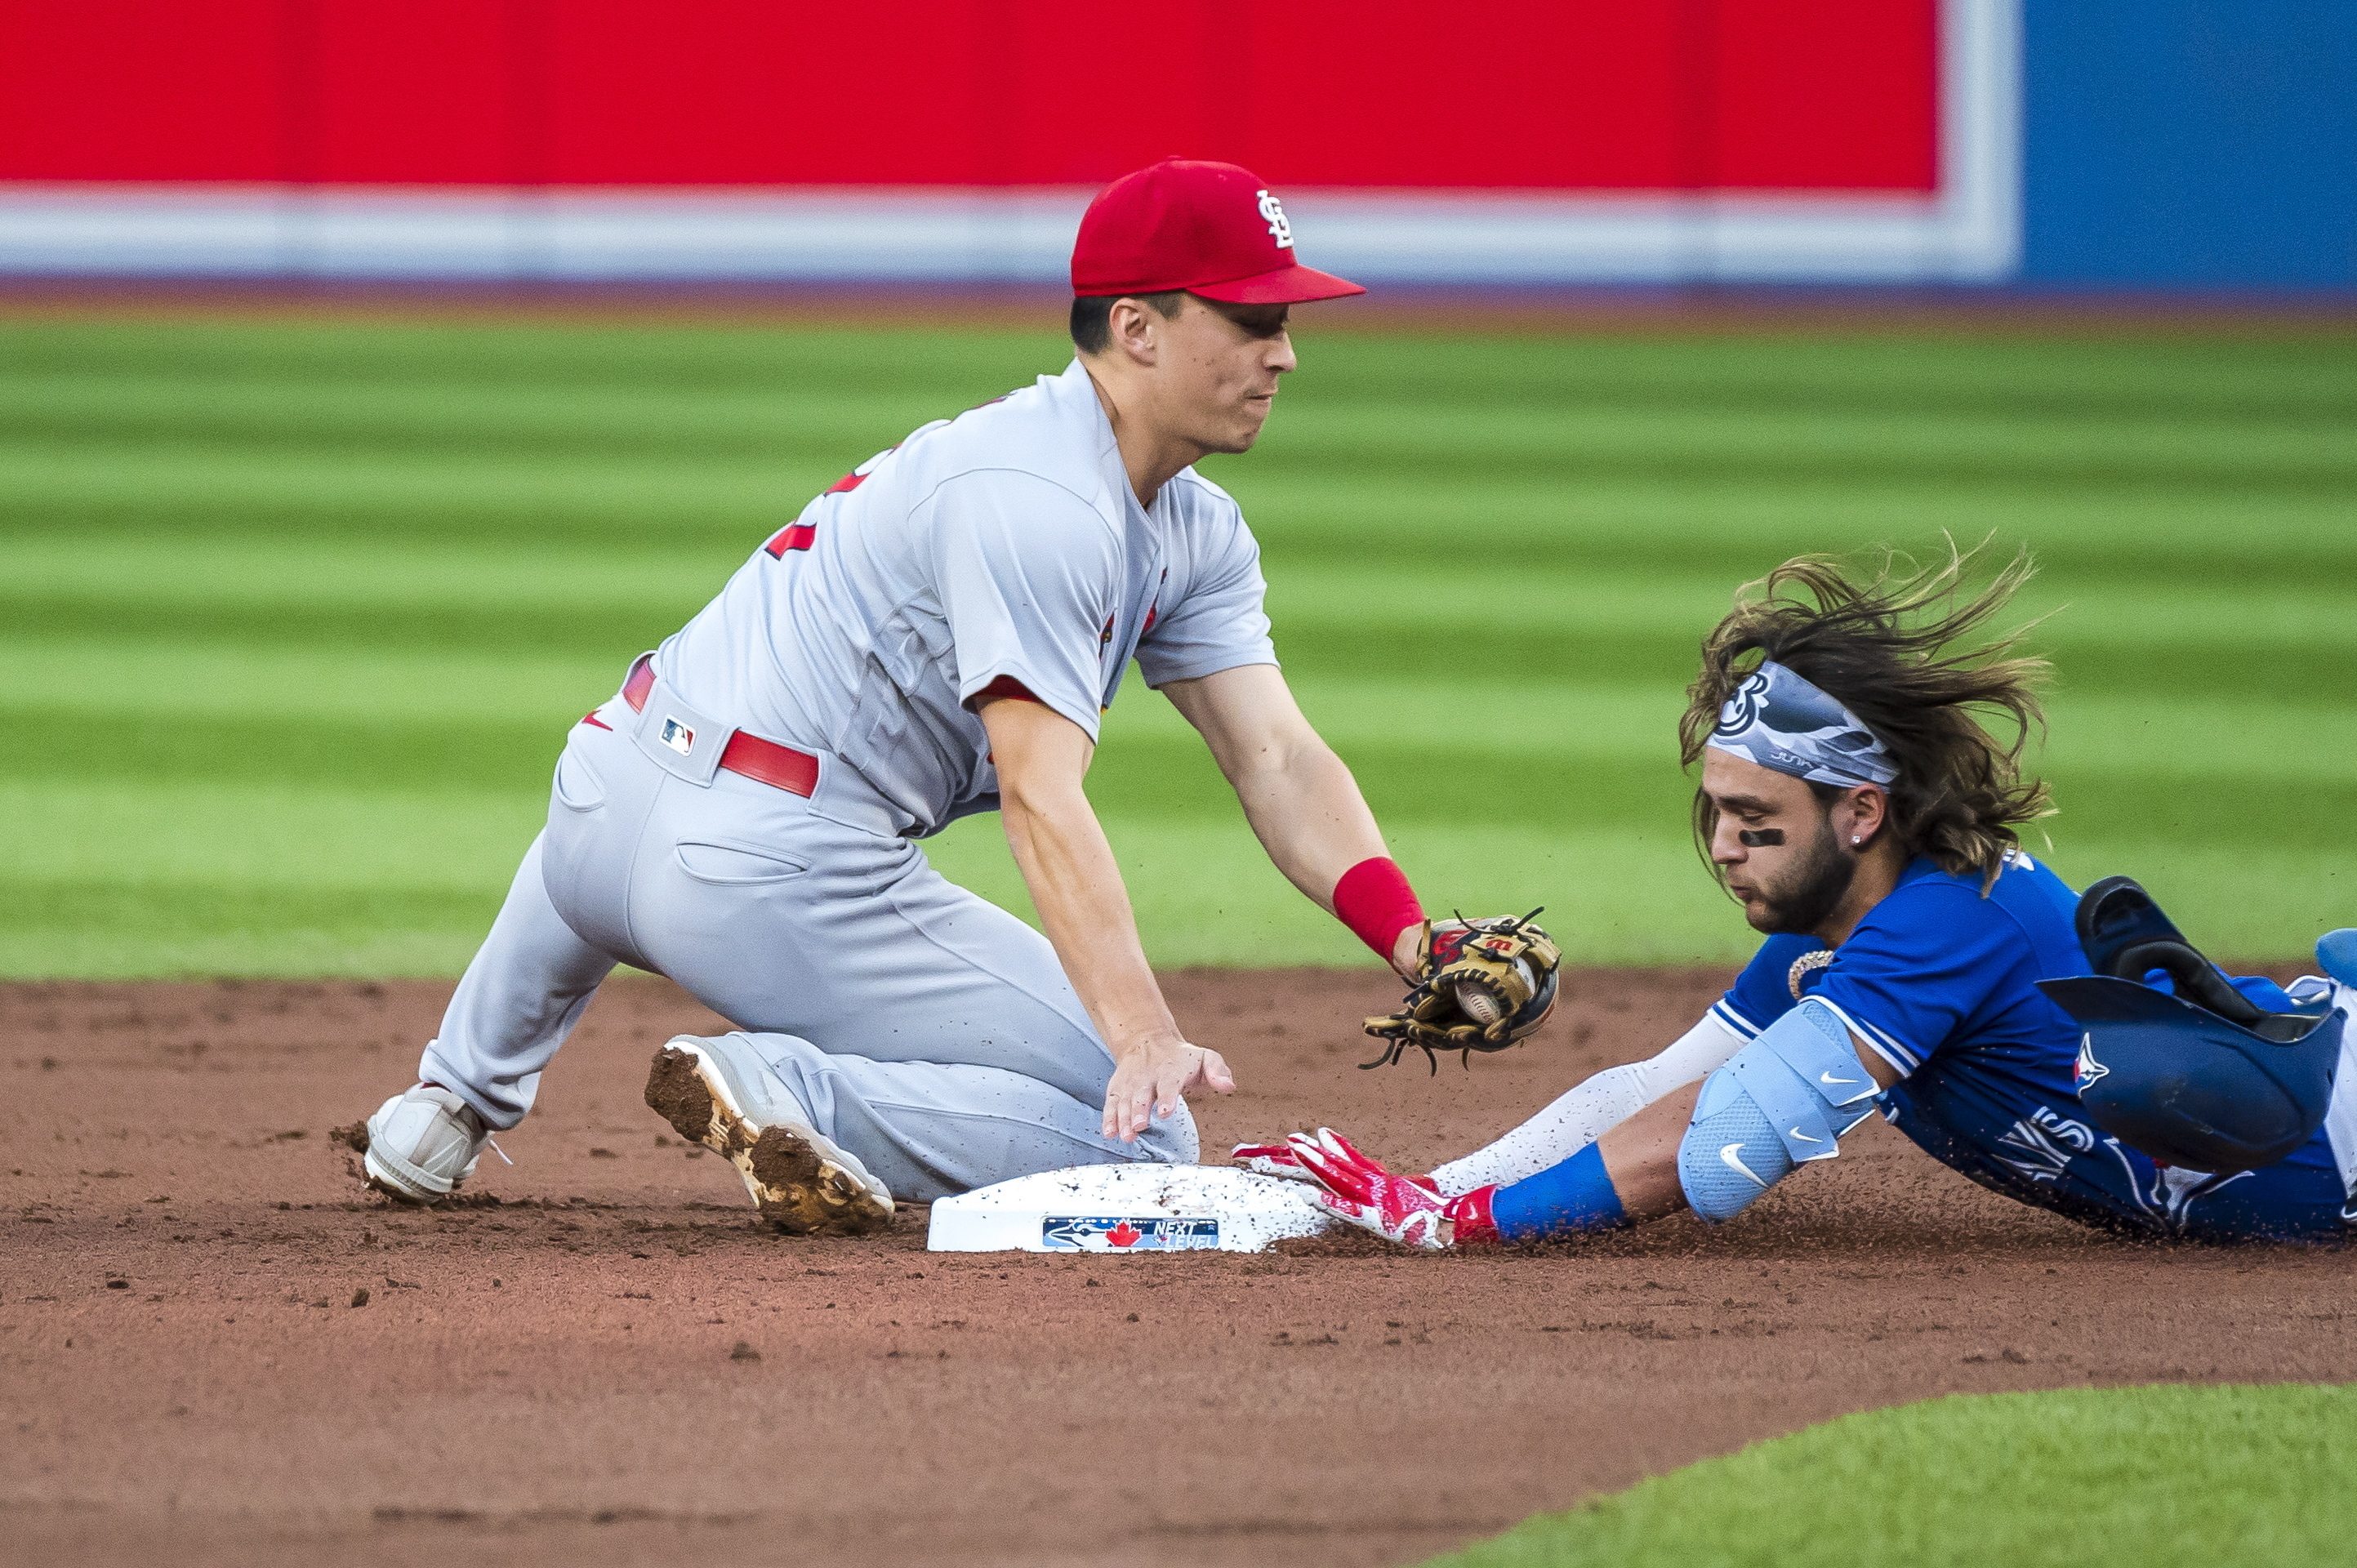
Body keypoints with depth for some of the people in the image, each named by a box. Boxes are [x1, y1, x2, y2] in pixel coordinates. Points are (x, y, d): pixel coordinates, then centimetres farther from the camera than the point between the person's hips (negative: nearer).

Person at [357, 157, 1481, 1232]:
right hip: (774, 869, -11)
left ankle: (458, 1099, 54)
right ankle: (799, 1095, -20)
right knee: (1139, 1136, -13)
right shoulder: (1038, 503, -17)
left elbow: (1278, 762, 5)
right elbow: (1040, 796, -27)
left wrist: (1412, 940, -10)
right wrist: (1143, 1034, -38)